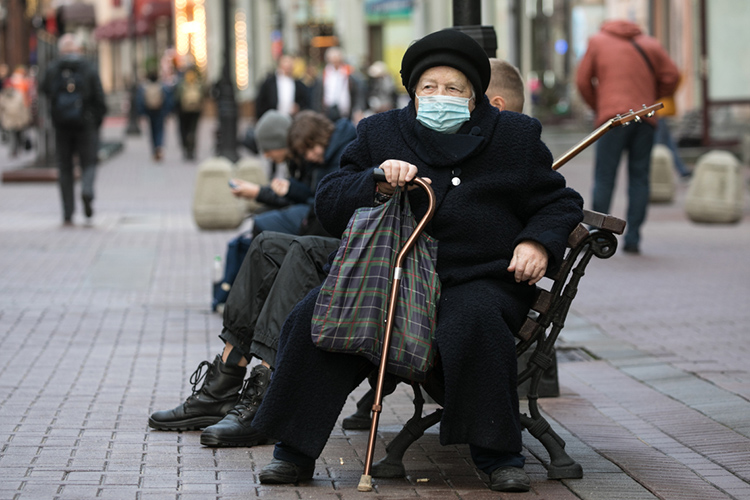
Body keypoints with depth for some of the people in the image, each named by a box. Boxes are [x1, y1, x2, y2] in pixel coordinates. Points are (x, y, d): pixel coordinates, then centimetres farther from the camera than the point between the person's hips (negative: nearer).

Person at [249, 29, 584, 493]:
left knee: (474, 322, -37)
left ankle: (499, 455, -22)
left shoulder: (515, 136, 11)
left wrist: (539, 243, -5)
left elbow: (558, 202, 16)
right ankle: (295, 452, -9)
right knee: (314, 316, -21)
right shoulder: (380, 133, 13)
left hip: (480, 278, -2)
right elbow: (328, 204, 8)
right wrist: (377, 183, -12)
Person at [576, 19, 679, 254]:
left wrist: (597, 107, 19)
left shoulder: (597, 42, 13)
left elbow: (583, 81, 8)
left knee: (604, 177, -2)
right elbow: (672, 76, 9)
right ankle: (633, 238, 1)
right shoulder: (650, 44, 18)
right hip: (645, 119, 2)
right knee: (639, 178, 5)